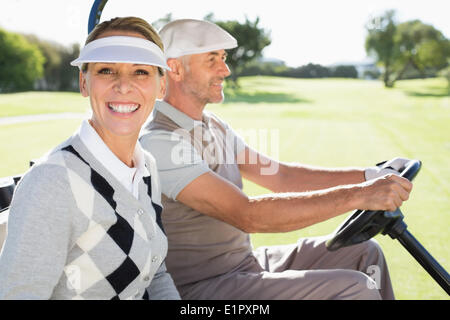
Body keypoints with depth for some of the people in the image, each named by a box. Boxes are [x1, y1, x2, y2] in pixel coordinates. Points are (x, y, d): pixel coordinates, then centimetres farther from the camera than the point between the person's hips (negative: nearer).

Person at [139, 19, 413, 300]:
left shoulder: (214, 126, 11)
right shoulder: (159, 142, -20)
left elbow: (281, 176, 8)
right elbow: (248, 215, -29)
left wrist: (369, 177, -2)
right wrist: (357, 196, -30)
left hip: (246, 262, 9)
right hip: (205, 287, -9)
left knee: (364, 252, 6)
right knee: (355, 289, -19)